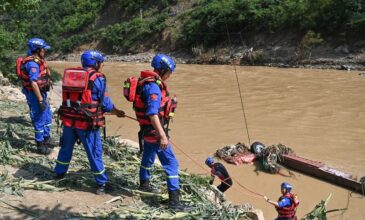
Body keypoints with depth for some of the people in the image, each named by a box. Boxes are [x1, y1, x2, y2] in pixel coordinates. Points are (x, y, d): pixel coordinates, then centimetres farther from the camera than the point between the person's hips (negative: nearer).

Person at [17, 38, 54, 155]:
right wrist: (40, 100, -27)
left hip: (41, 93, 10)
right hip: (35, 94, -10)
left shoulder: (37, 61, 9)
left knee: (48, 116, 20)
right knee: (39, 120, 0)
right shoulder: (32, 63, -22)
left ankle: (46, 139, 34)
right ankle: (40, 145, 12)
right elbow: (33, 83, -27)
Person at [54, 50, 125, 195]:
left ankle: (59, 173, 40)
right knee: (95, 153, 6)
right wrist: (117, 112, 13)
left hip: (68, 119, 5)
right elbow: (106, 103, -6)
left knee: (66, 147, 24)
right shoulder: (97, 78, -9)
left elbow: (71, 97, 15)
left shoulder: (69, 75, 7)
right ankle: (101, 184, 14)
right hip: (87, 123, -5)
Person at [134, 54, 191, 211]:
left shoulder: (151, 83, 7)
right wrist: (162, 135, -33)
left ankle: (144, 184, 49)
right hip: (154, 130, -11)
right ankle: (174, 200, -7)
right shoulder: (153, 87, -24)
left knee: (148, 156, 28)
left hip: (148, 129, 11)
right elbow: (152, 113, -31)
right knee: (171, 163, -8)